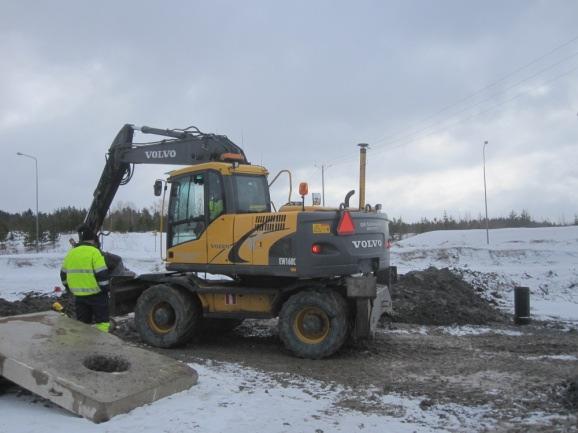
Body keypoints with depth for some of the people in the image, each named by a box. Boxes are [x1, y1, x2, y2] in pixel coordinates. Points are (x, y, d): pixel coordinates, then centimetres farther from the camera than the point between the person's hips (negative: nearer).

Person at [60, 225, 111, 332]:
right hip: (96, 294, -6)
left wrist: (71, 289, 24)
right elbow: (102, 274, -17)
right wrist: (106, 288, -4)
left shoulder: (70, 253, 8)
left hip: (79, 295, 6)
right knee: (102, 320, 5)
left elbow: (64, 275, 15)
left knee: (82, 322, 15)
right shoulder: (94, 252, -13)